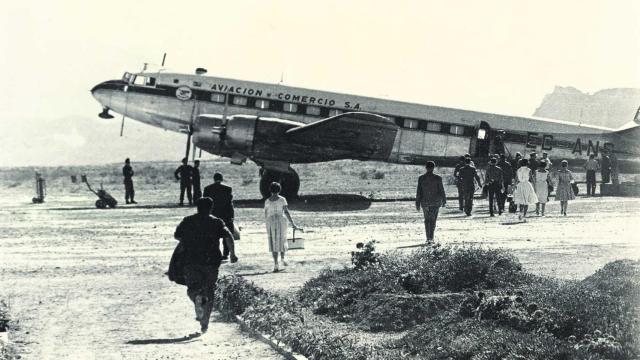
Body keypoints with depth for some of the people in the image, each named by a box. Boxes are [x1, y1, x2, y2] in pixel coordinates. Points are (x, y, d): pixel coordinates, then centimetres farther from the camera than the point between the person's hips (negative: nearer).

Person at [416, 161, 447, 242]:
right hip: (435, 202, -1)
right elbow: (441, 190, -3)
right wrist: (444, 201, 10)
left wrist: (417, 204, 2)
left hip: (425, 202, 1)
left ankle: (428, 238, 11)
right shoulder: (437, 178, -8)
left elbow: (418, 192, -3)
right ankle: (431, 237, -10)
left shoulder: (421, 178, -4)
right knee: (433, 220, 4)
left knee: (427, 220, 15)